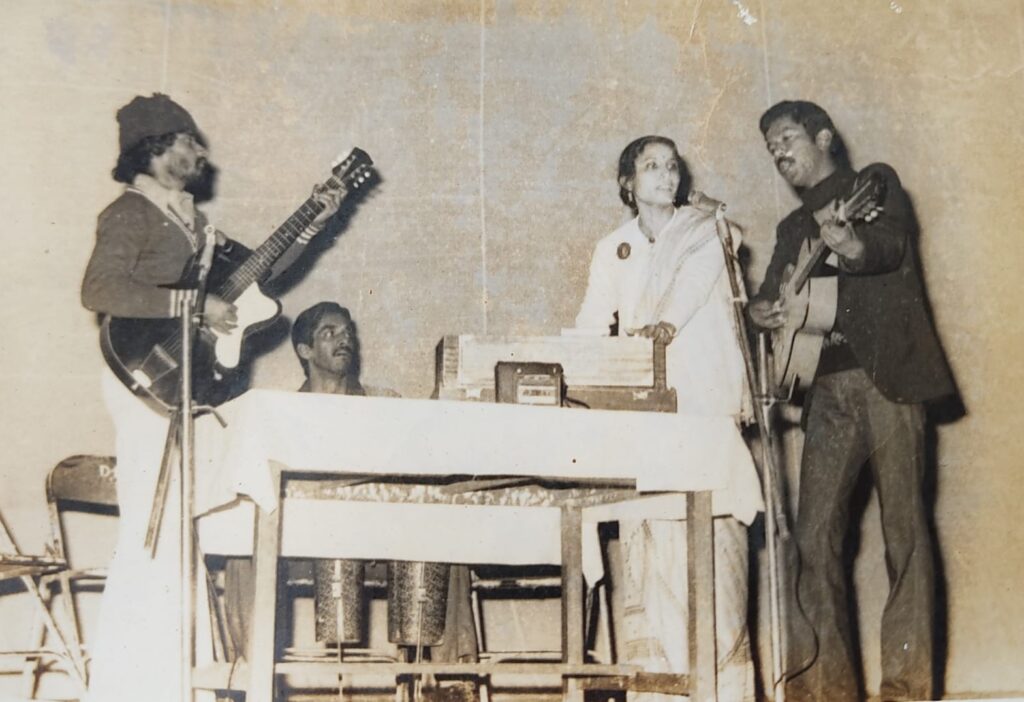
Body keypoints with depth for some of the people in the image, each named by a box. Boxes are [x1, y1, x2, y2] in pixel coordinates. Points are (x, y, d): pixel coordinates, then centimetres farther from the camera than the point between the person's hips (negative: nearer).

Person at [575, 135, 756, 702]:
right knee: (647, 540, -6)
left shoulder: (704, 231, 10)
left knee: (711, 539, -10)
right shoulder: (612, 250, 19)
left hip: (705, 405, -2)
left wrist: (664, 323, -27)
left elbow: (692, 281, -9)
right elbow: (593, 324, 9)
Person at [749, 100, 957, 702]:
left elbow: (893, 244, -11)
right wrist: (765, 310, -12)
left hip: (889, 377, -4)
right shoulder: (794, 228, 24)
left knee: (904, 528, -7)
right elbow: (777, 295, 13)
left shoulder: (876, 184, 9)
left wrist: (853, 245, -35)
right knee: (816, 535, -4)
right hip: (832, 387, 5)